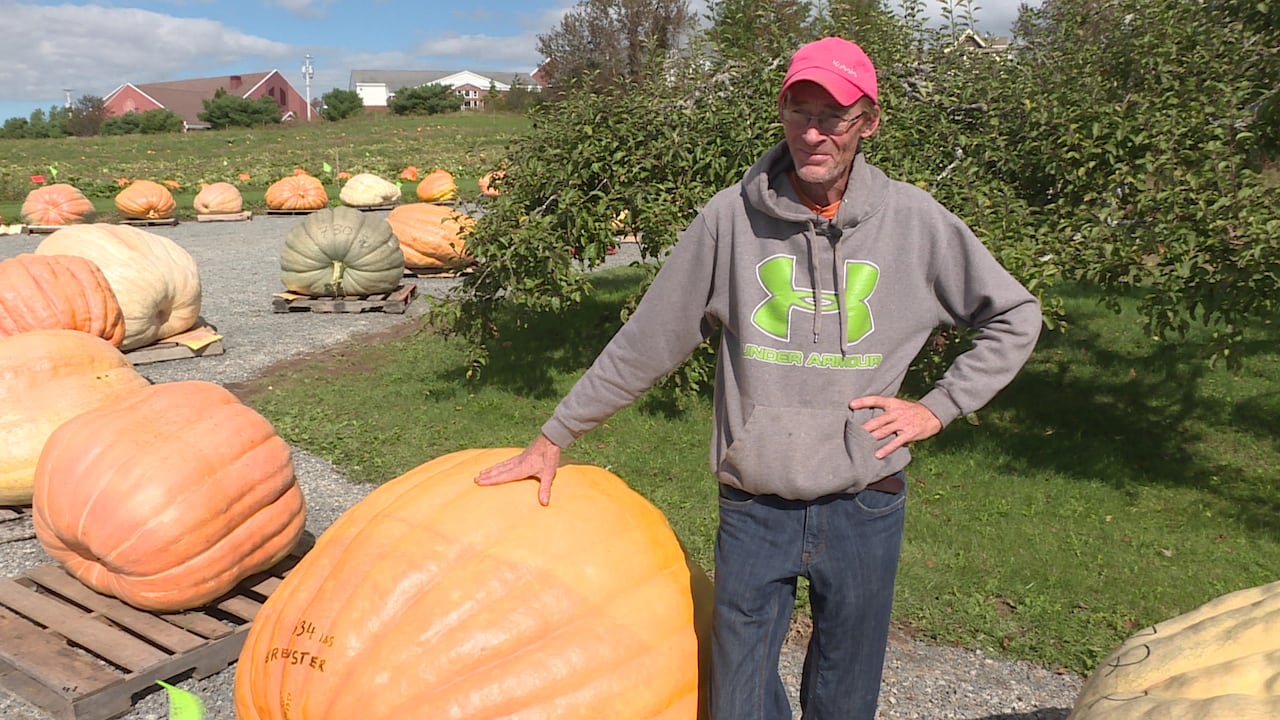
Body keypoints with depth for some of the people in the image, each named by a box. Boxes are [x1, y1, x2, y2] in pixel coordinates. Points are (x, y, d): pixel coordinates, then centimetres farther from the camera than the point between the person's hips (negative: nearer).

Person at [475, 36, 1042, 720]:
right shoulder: (730, 216, -6)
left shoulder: (915, 221, -4)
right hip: (753, 509, 0)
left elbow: (1015, 317, 9)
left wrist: (938, 406, -1)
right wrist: (553, 438, 2)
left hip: (865, 508, 1)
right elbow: (645, 342, -1)